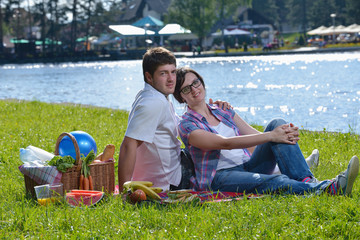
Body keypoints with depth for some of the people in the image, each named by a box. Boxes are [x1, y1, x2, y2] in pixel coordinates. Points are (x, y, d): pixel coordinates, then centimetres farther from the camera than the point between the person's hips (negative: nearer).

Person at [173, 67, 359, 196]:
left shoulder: (223, 112, 19)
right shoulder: (187, 126, -3)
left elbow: (255, 136, 11)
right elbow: (225, 143, -18)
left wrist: (285, 134, -12)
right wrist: (270, 136, -25)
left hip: (248, 166, 6)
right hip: (220, 178, -6)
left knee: (277, 124, -18)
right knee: (274, 182, -38)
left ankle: (306, 181, -37)